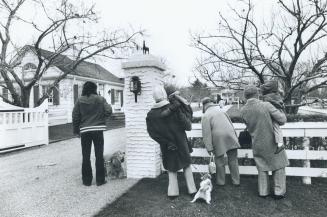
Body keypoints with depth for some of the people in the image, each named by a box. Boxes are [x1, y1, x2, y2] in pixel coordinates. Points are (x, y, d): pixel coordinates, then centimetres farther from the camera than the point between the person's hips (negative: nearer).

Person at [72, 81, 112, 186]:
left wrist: (76, 130, 9)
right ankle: (100, 180, 12)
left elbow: (75, 116, -1)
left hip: (85, 131, 1)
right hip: (98, 129, -1)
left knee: (86, 157, 10)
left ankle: (87, 180, 17)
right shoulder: (100, 99, -2)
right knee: (99, 156, 7)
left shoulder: (79, 101, 0)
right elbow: (108, 111, -9)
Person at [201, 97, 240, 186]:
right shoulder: (220, 110, 14)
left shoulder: (205, 116, -2)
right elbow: (230, 123, 17)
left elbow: (207, 133, -8)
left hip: (218, 139, -4)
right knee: (233, 159, 12)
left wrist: (209, 147, -5)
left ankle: (221, 181, 22)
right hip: (230, 136, 4)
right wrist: (235, 137, 23)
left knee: (219, 160, 11)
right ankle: (236, 181, 21)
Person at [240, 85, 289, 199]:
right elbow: (282, 120, -16)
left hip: (257, 143, 3)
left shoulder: (243, 111, -9)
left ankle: (263, 192, 24)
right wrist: (281, 112, 4)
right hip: (272, 142, -3)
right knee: (278, 165, 16)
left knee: (262, 168, 19)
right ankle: (279, 191, 21)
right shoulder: (266, 105, -20)